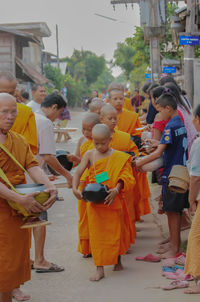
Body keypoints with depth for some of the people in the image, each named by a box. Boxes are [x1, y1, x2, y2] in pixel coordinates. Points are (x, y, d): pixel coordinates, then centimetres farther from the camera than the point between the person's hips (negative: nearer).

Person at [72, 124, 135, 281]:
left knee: (115, 231, 11)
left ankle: (118, 260, 36)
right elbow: (78, 173, -2)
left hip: (113, 200, -1)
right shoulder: (90, 155, 1)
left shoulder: (119, 157, -3)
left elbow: (126, 177, -7)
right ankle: (100, 269, 4)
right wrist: (75, 189, -19)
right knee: (97, 233, 0)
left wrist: (116, 189, -24)